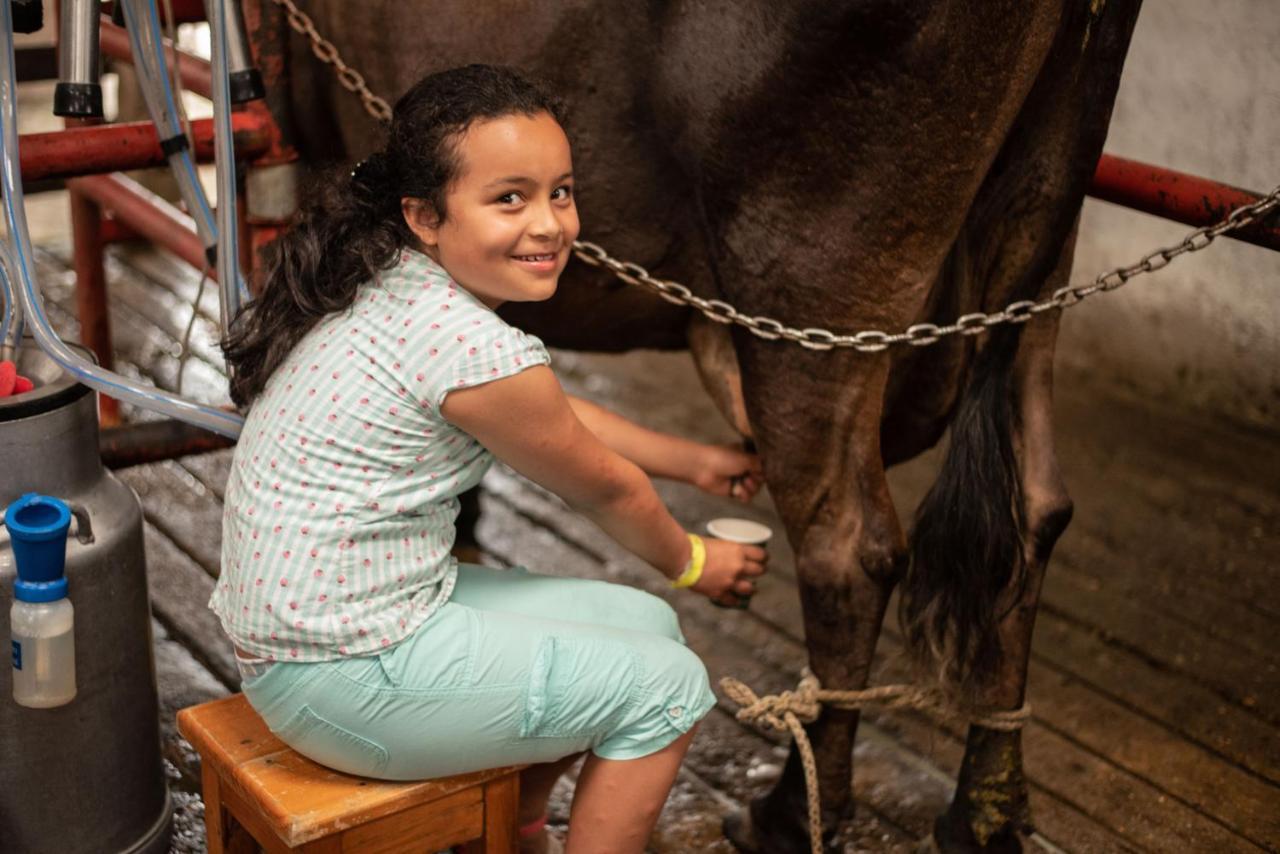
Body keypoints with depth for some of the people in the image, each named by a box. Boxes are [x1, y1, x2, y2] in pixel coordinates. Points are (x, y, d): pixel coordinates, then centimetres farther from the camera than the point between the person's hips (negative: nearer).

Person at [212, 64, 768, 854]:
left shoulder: (396, 287, 3)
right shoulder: (473, 350, -24)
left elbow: (559, 416, 19)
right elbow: (604, 489, -5)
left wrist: (696, 461, 27)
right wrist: (692, 563, 14)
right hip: (344, 677, -9)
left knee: (646, 624, 17)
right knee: (666, 685, -3)